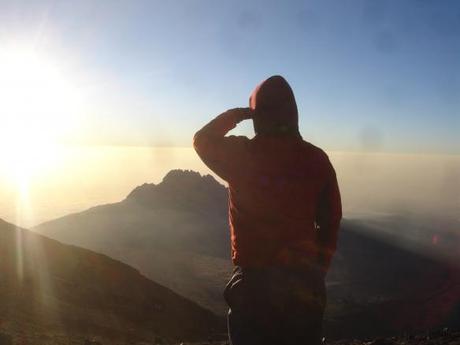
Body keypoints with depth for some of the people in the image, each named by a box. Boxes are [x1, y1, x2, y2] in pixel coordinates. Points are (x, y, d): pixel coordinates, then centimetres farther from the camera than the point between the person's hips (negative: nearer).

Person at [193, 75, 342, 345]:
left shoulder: (240, 154, -10)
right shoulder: (317, 159, -2)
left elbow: (203, 139, 13)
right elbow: (330, 224, 4)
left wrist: (238, 114, 18)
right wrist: (317, 273, 15)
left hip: (254, 282, -2)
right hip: (304, 283, 3)